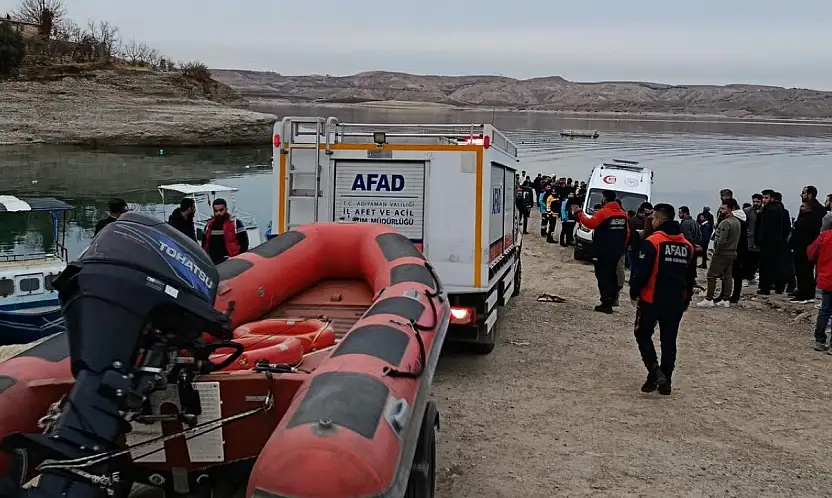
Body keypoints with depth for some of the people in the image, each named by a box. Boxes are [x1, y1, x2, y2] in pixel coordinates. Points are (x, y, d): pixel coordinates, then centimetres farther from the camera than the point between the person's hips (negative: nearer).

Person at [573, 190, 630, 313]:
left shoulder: (603, 212, -14)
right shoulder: (623, 213, 10)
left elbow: (590, 223, -18)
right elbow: (627, 233, 13)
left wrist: (579, 214, -6)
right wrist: (622, 246, 22)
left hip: (604, 251, -7)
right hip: (616, 251, 7)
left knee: (603, 276, -5)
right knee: (612, 274, 19)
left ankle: (606, 304, -10)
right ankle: (611, 299, 26)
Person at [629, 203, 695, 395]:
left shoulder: (653, 242, -13)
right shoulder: (687, 246, 8)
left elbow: (640, 272, -16)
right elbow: (691, 277, 15)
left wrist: (634, 292, -2)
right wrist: (686, 300, 24)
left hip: (652, 300, -5)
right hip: (676, 302, 6)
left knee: (643, 334, 10)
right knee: (669, 340, 12)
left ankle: (655, 372, -6)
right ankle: (665, 381, 15)